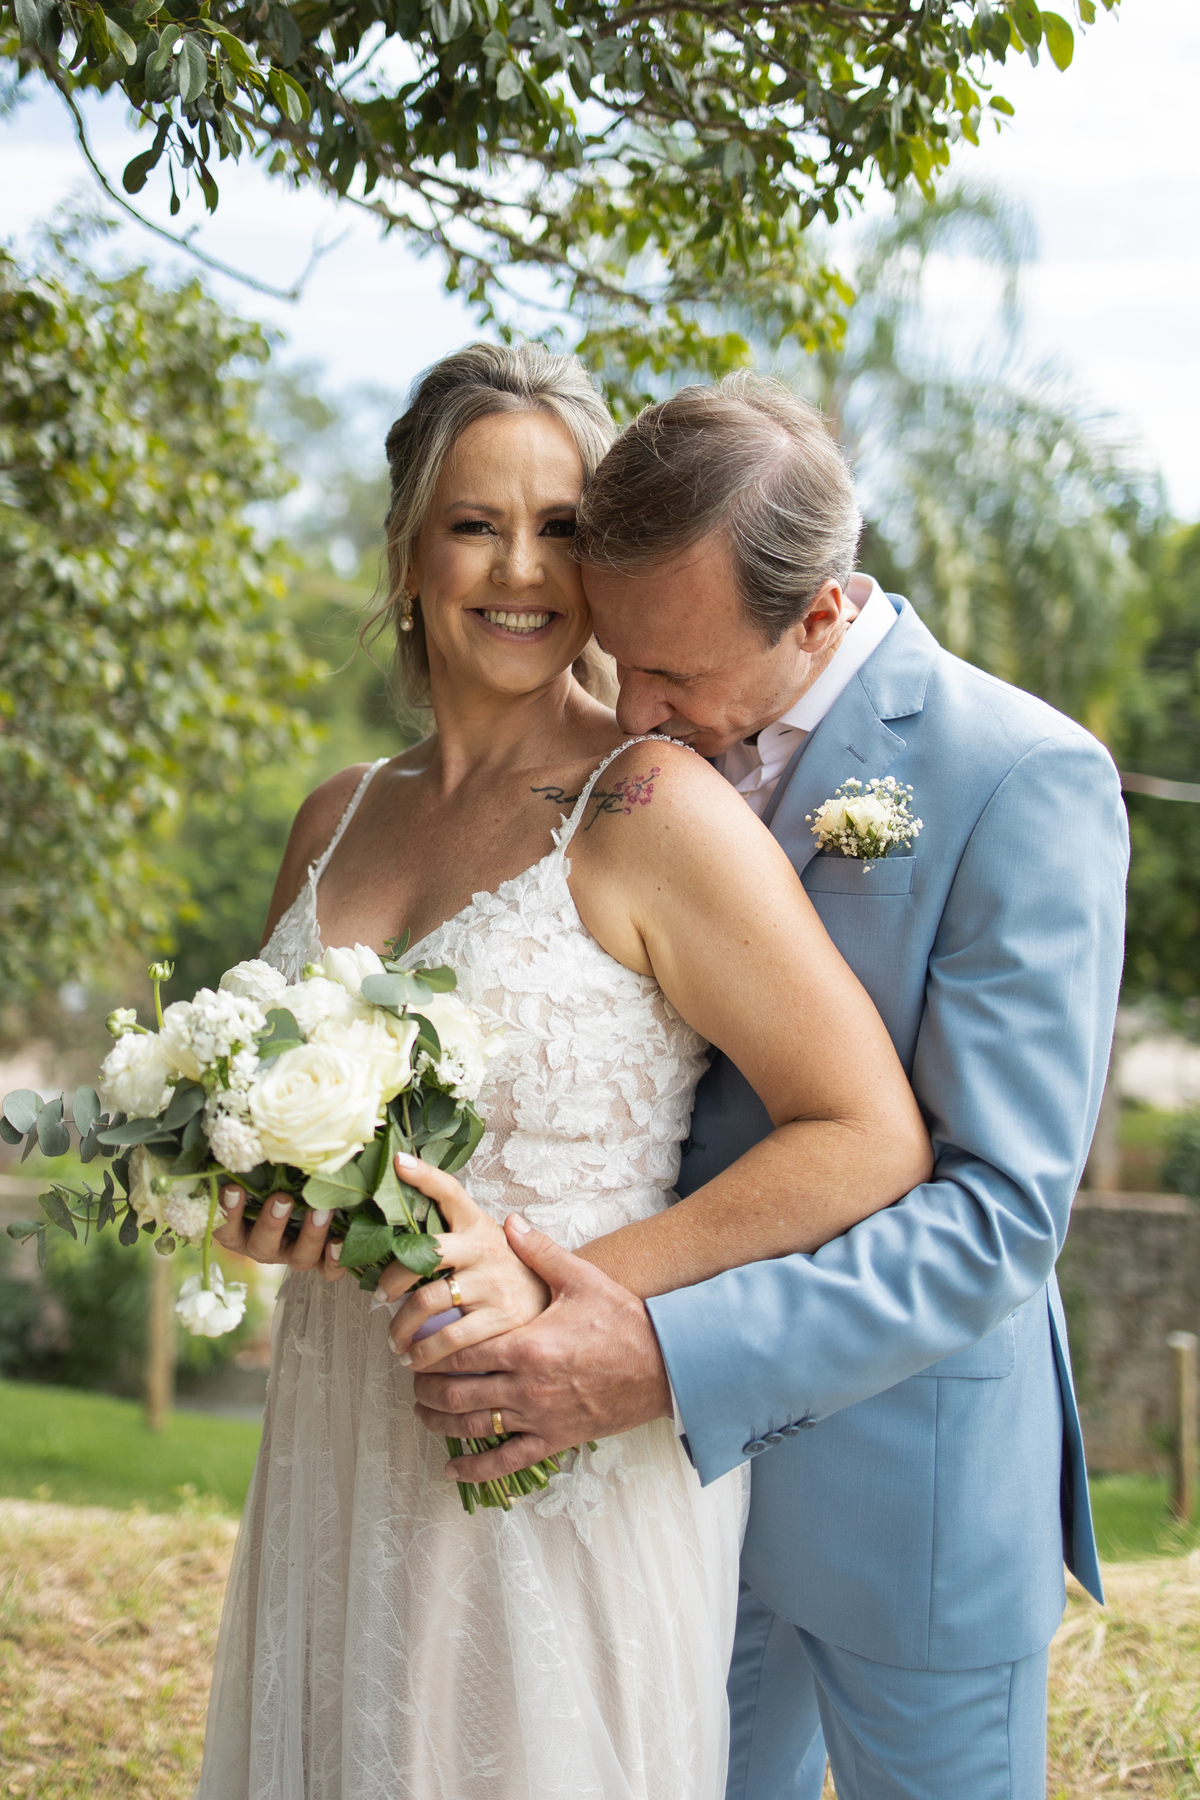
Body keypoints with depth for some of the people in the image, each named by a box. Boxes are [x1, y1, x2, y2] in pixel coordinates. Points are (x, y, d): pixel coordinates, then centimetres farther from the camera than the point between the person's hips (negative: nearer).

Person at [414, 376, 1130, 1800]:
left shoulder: (1022, 779, -20)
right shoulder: (667, 749, 1)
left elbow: (1001, 1212, -24)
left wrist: (666, 1358, -33)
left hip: (906, 1483, -5)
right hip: (689, 1458, 6)